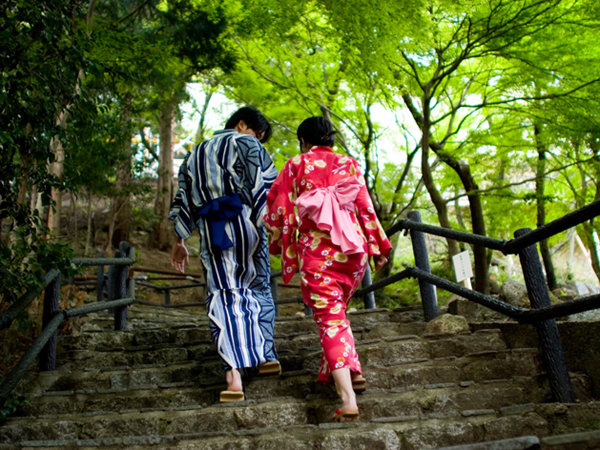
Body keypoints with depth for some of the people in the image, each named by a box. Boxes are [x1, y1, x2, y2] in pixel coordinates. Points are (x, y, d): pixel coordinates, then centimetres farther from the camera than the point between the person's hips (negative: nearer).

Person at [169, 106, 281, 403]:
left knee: (223, 296, -3)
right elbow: (266, 185, -7)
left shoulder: (194, 155, 25)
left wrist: (179, 241, 27)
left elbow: (183, 201, 24)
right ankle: (266, 355, 21)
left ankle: (234, 375, -14)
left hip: (211, 231, 3)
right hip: (244, 222, -2)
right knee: (258, 287, 16)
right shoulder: (245, 144, 7)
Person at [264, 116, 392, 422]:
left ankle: (348, 401, -12)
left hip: (316, 251, -3)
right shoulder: (350, 165, 10)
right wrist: (378, 247, 10)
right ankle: (351, 371, 21)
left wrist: (277, 243, 19)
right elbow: (365, 208, 6)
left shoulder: (296, 165, 4)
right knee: (338, 311, 24)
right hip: (353, 249, 4)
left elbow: (278, 208, 5)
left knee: (329, 319, -3)